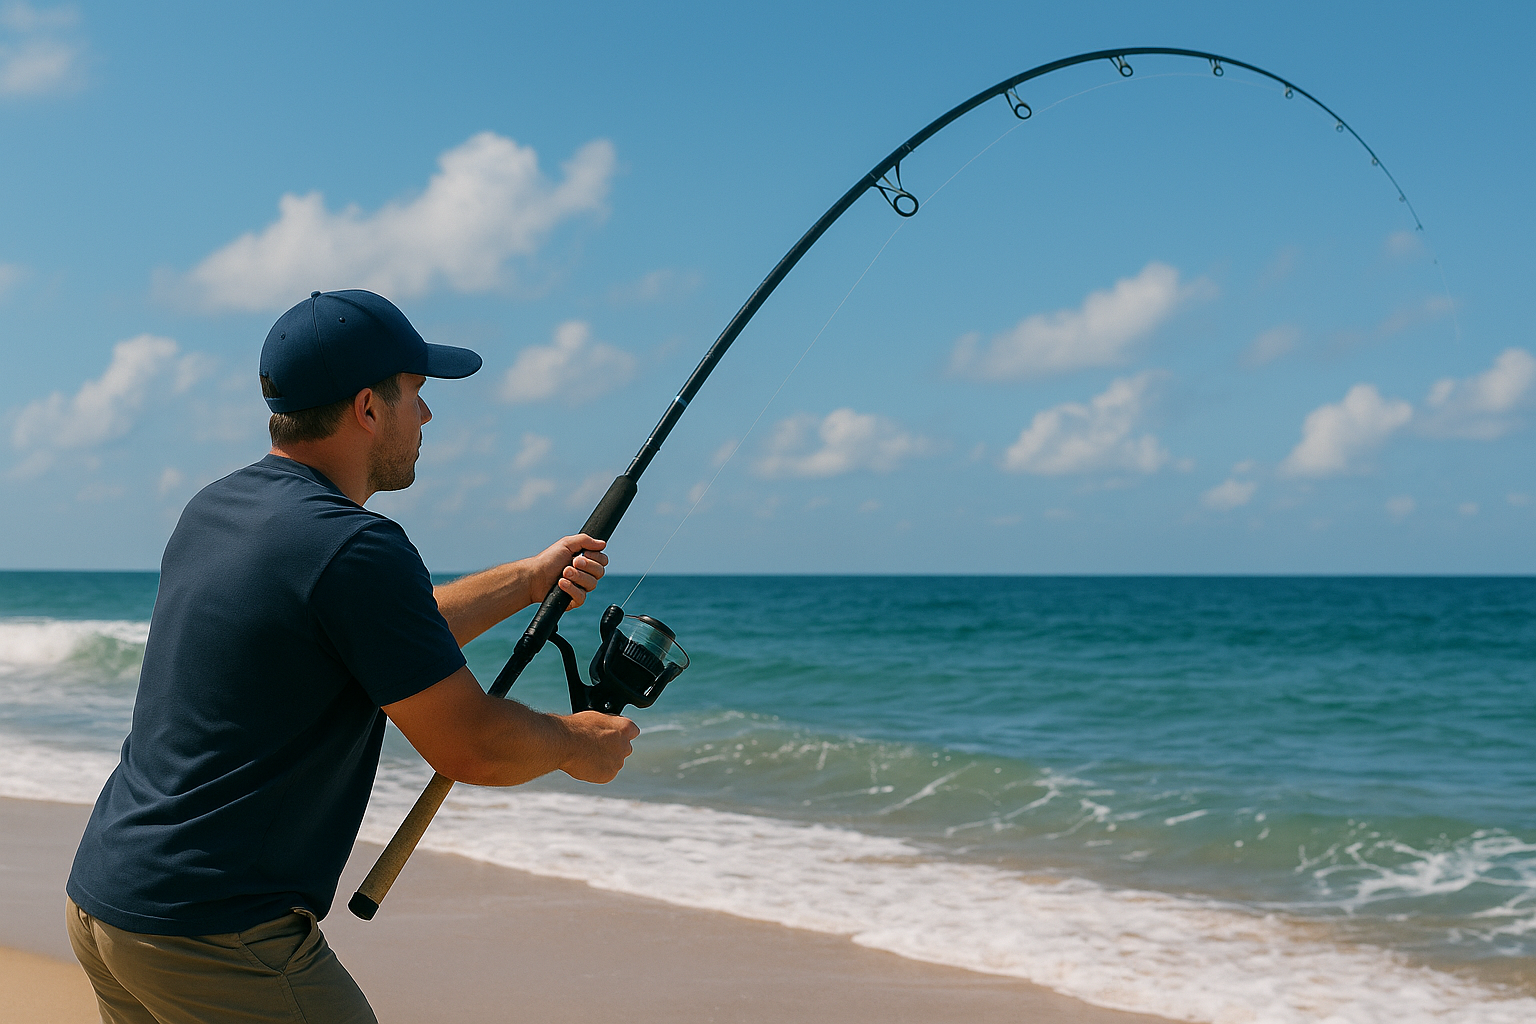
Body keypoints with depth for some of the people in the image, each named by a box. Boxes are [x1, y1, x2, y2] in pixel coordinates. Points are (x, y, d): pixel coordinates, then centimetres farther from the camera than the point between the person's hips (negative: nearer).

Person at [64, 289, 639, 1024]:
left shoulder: (212, 511, 11)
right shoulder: (353, 547, -17)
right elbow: (470, 748, -11)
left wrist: (528, 581, 26)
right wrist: (577, 744, 7)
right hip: (216, 935, -9)